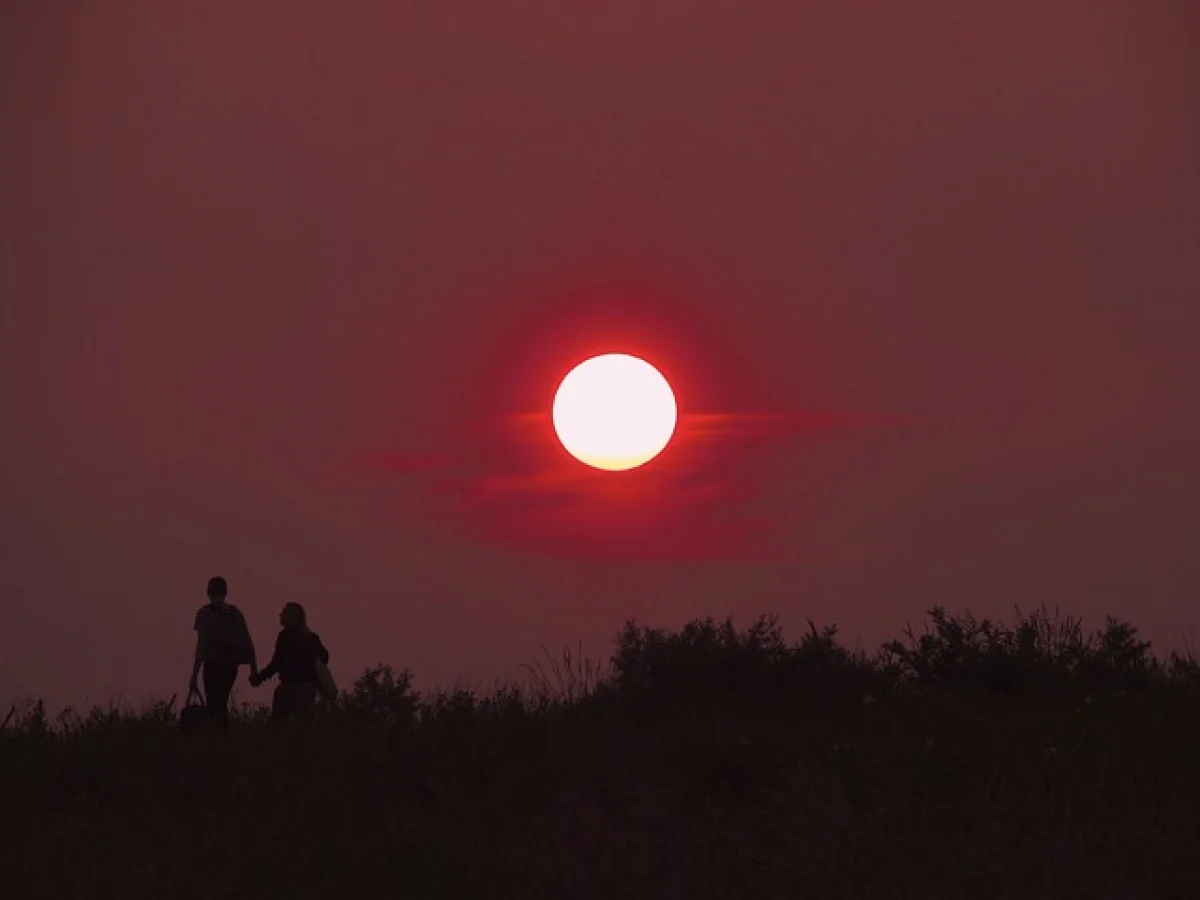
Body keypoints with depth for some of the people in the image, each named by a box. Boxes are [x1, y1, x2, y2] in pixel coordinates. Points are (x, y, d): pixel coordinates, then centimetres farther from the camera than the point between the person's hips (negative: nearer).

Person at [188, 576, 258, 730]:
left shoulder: (205, 613, -7)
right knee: (221, 704, 21)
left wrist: (194, 675, -11)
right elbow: (248, 644, 4)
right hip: (231, 665, 5)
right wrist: (254, 669, 10)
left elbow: (201, 646, -13)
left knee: (215, 707, -1)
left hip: (213, 665, -5)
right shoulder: (235, 613, 7)